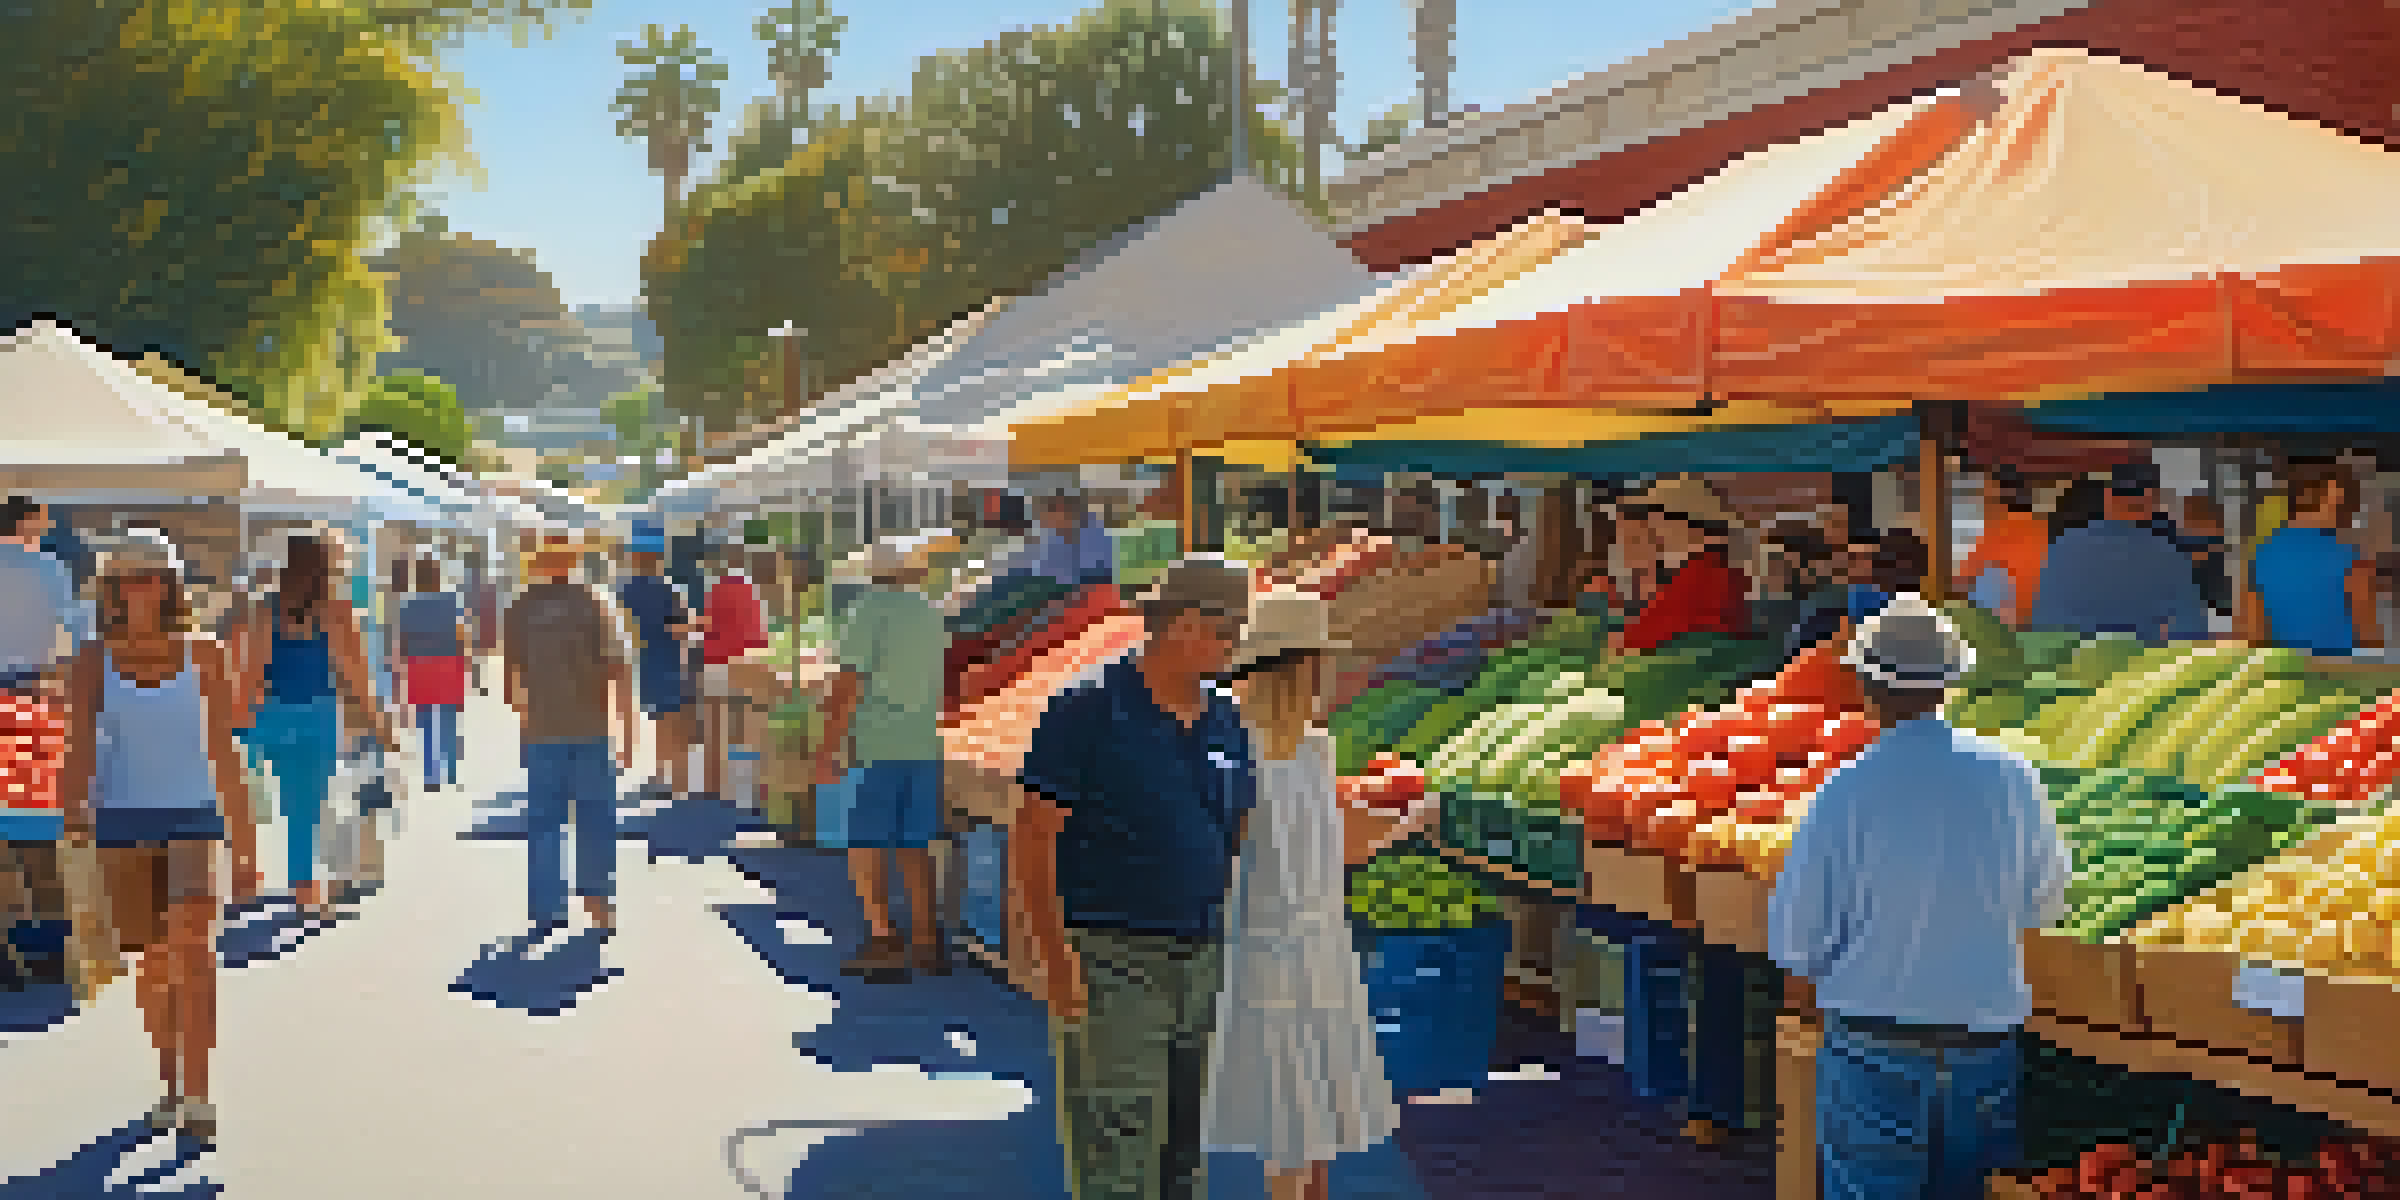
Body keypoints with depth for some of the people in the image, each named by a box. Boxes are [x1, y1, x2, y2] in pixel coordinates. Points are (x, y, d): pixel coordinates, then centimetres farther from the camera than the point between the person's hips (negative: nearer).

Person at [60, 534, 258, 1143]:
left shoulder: (203, 656, -1)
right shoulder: (93, 661, 0)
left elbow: (223, 749, 3)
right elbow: (79, 747, -6)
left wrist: (241, 826, 5)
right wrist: (74, 808, -21)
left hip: (192, 816, -1)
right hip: (122, 819, 2)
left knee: (192, 951, -17)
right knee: (150, 960, 11)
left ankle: (196, 1097, -19)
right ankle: (171, 1084, 29)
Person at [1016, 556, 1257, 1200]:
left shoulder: (1226, 723, 9)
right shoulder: (1088, 711, -11)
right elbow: (1030, 839, -12)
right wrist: (1057, 960, -16)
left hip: (1201, 958, 7)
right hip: (1110, 960, -7)